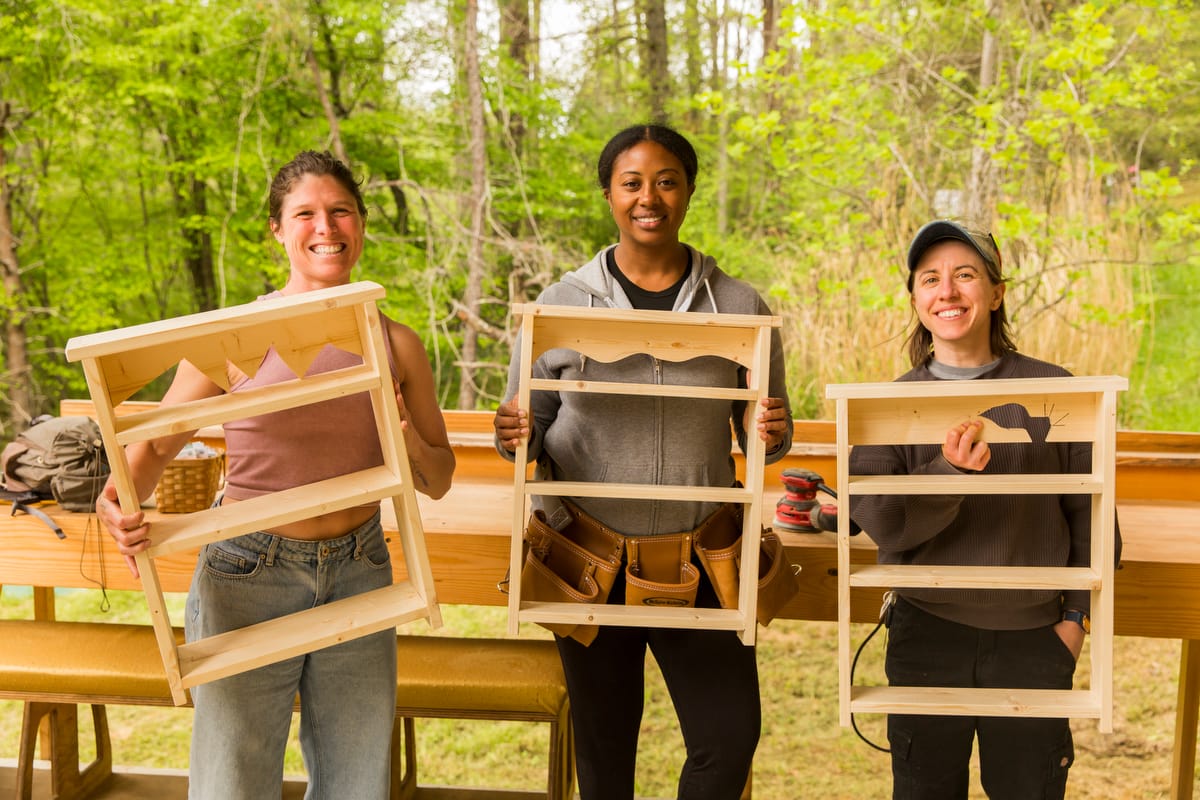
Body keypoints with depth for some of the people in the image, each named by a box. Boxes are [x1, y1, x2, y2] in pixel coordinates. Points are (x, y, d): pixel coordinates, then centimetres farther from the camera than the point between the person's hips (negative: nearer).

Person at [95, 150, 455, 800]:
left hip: (358, 577, 3)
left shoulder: (397, 344, 3)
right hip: (247, 579, -3)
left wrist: (407, 439, -11)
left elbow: (438, 482, 10)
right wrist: (118, 504, -21)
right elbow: (155, 444, -1)